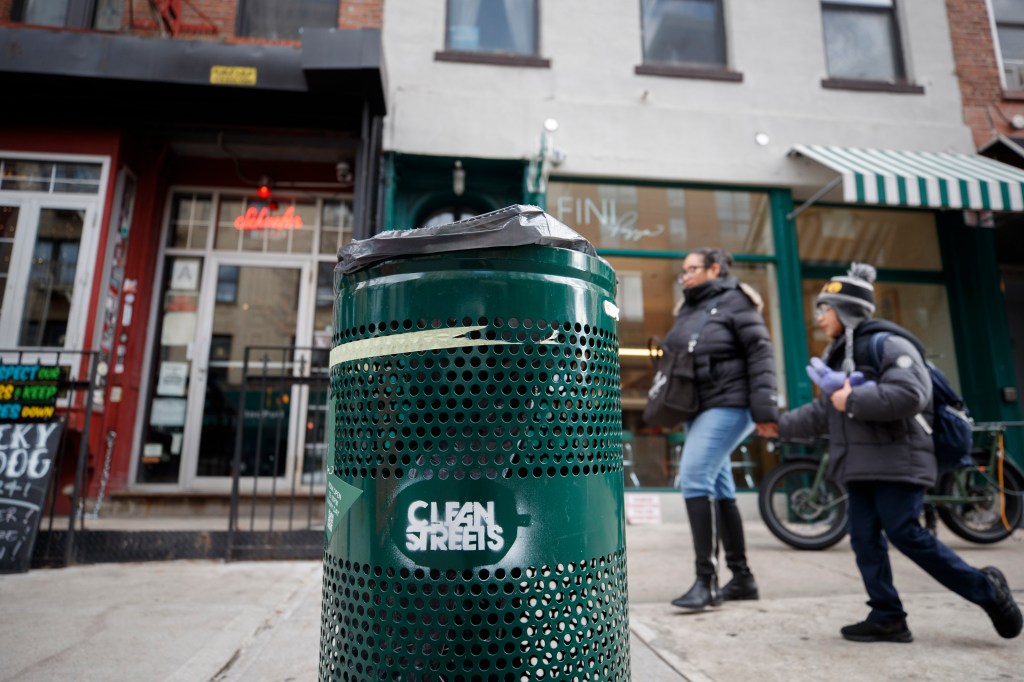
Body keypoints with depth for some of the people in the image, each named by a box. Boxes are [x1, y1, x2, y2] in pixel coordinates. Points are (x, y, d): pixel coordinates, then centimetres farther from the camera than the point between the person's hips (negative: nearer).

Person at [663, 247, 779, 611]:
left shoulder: (734, 301, -4)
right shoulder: (689, 310, 17)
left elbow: (761, 353, -10)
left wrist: (764, 410, -16)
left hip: (727, 406, -8)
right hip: (699, 409, 8)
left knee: (695, 479, -18)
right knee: (719, 490, 11)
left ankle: (706, 580, -10)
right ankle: (742, 577, 22)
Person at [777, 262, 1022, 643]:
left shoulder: (887, 344, -10)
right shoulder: (841, 354, 18)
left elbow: (910, 395, -26)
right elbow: (823, 413, 23)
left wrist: (853, 400, -21)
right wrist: (780, 426, 19)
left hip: (897, 461, -9)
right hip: (861, 465, 9)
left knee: (905, 534, -8)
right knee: (865, 538, 4)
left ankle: (986, 590, 13)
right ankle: (887, 618, 11)